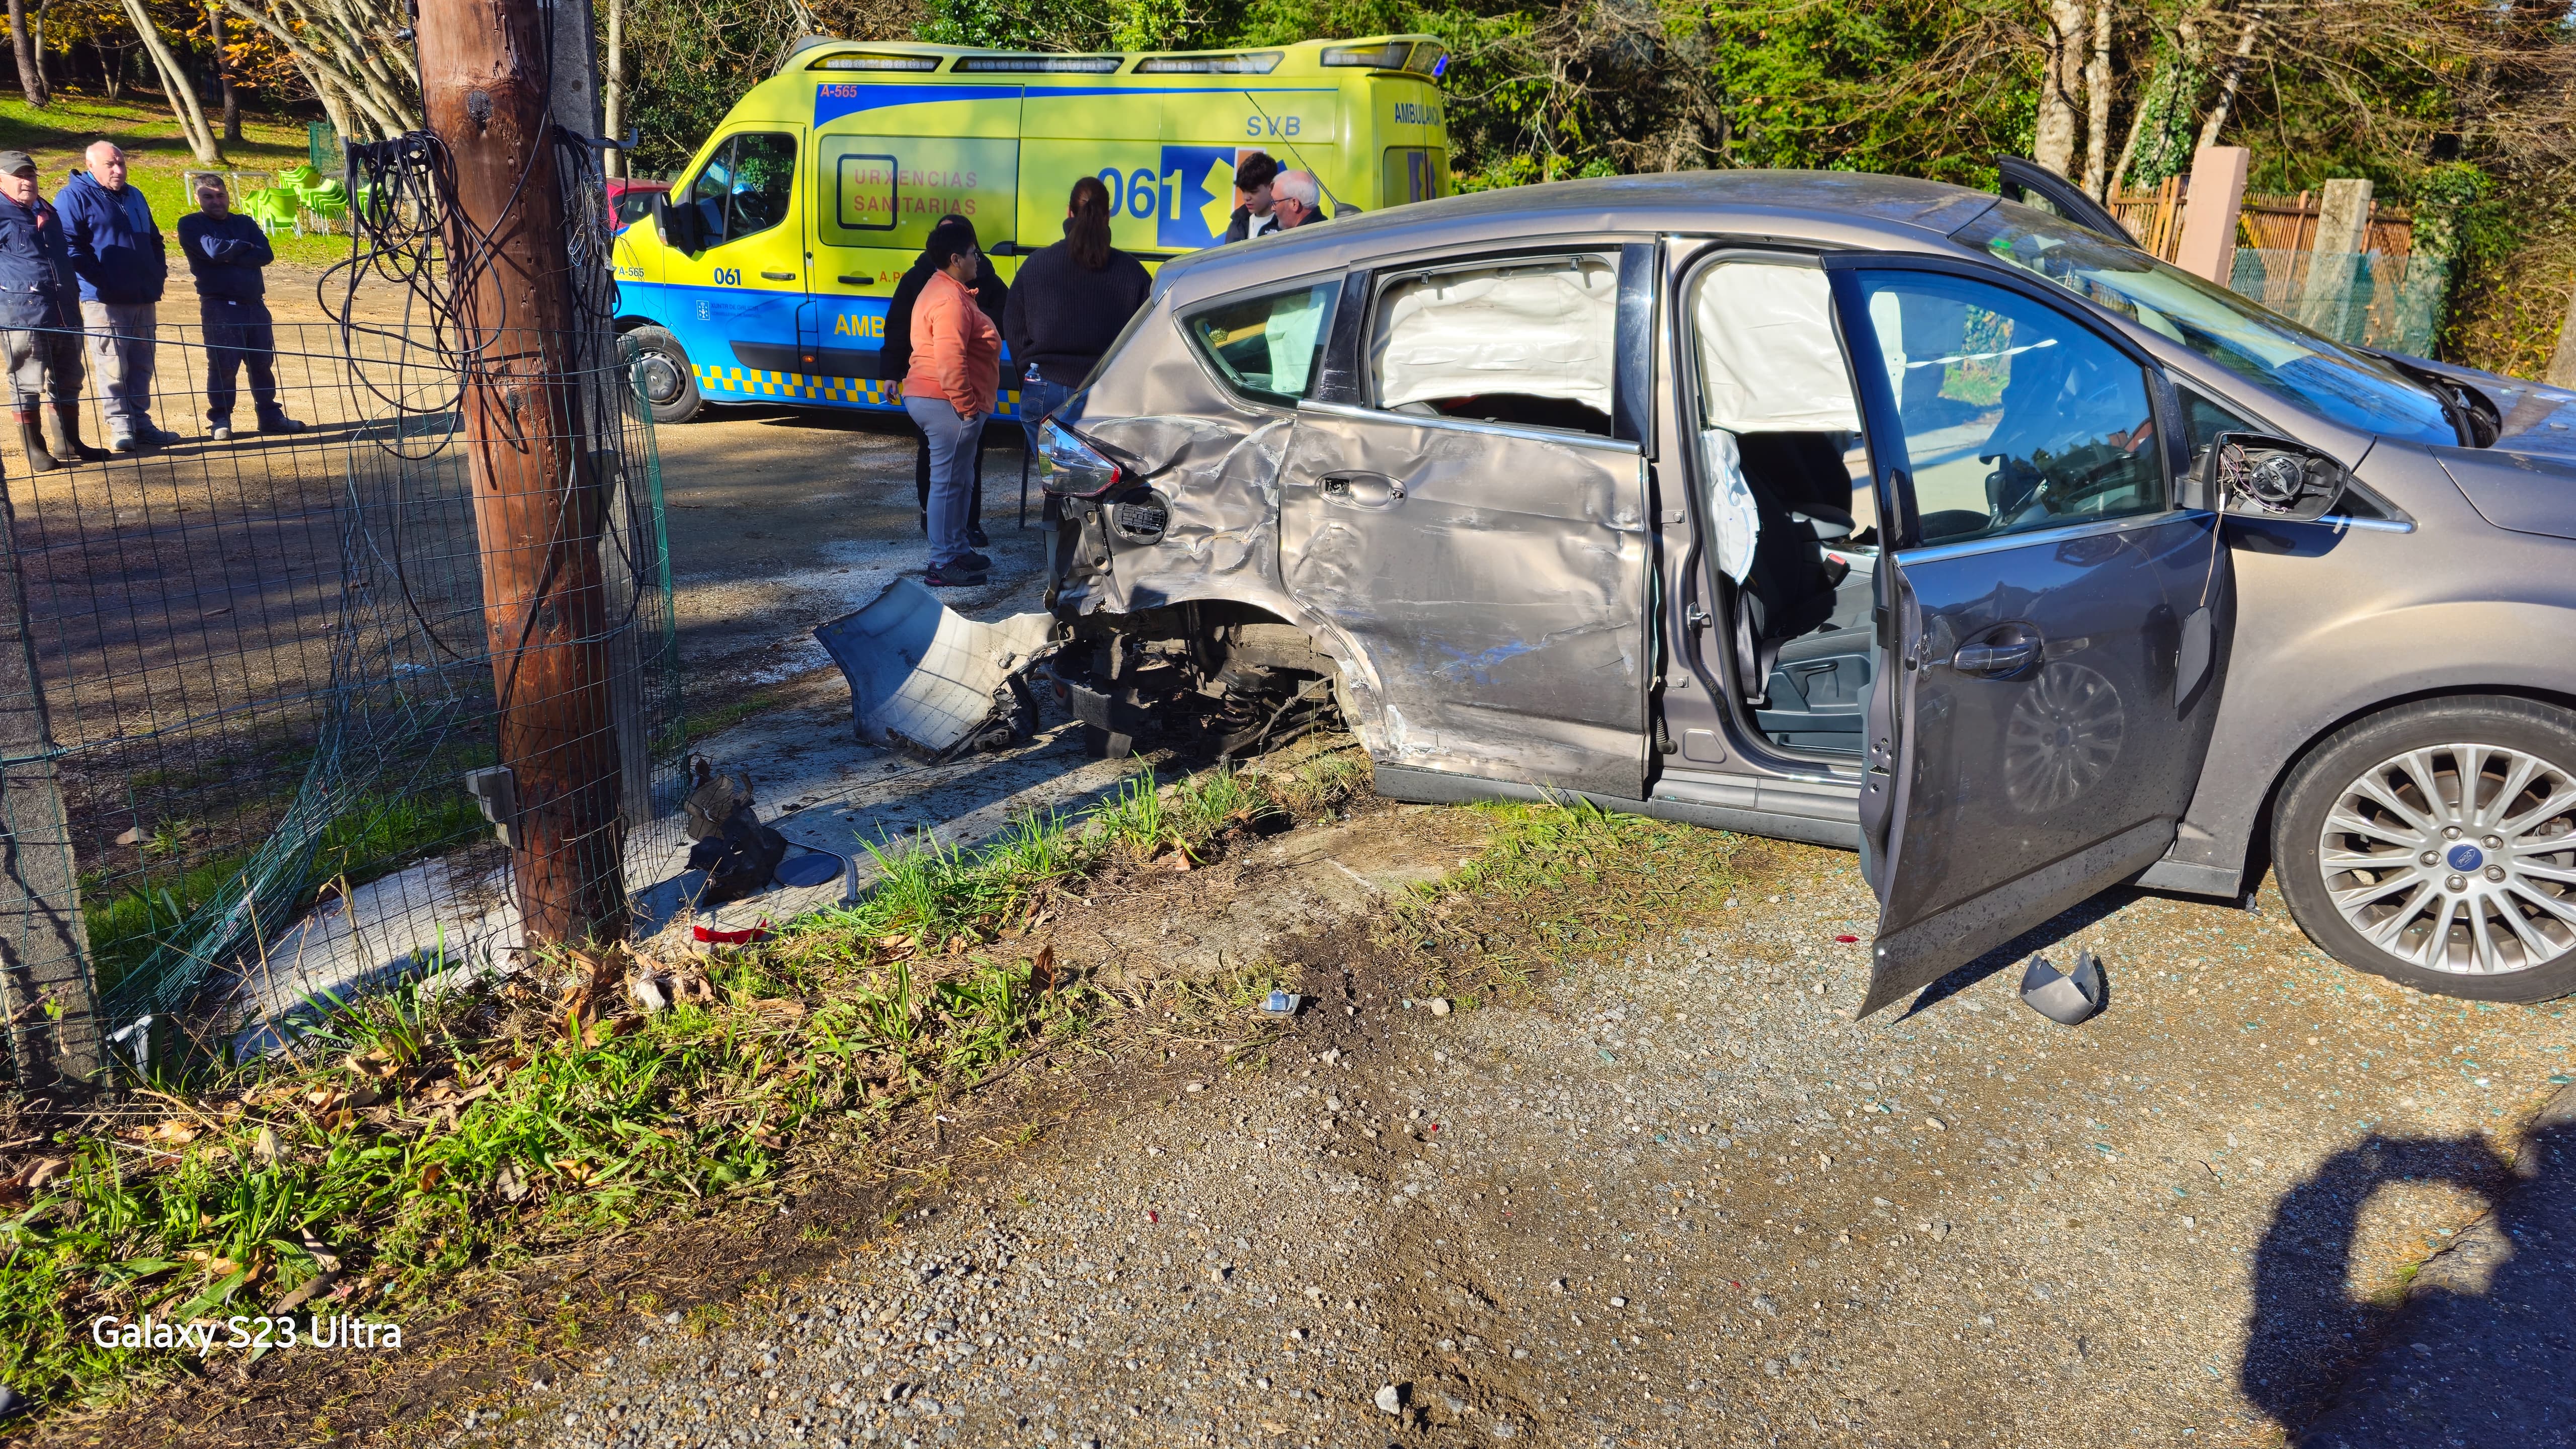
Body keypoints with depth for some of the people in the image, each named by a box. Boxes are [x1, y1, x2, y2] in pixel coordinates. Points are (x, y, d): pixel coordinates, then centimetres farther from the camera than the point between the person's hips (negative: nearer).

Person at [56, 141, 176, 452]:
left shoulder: (134, 197, 20)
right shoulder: (74, 197, -4)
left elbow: (155, 239, 30)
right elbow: (69, 246, -12)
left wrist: (159, 271, 14)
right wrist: (100, 279, -18)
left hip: (143, 299, 7)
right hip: (104, 301, -7)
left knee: (142, 366, 10)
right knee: (112, 367, -6)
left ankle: (141, 424, 17)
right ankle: (120, 428, -2)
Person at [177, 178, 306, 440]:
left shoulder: (245, 223, 16)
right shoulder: (191, 225, 3)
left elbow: (266, 254, -1)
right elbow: (215, 250, -15)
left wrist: (230, 257, -11)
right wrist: (244, 247, 0)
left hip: (255, 304, 4)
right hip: (220, 307, -4)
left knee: (263, 362, 8)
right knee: (223, 365, -5)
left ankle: (270, 415, 16)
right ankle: (220, 419, 3)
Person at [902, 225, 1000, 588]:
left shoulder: (943, 290, 19)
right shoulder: (951, 300, -18)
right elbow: (950, 360, -26)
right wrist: (966, 404, -23)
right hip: (948, 404, -11)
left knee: (959, 480, 18)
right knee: (949, 482, -7)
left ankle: (958, 551, 27)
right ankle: (944, 564, -3)